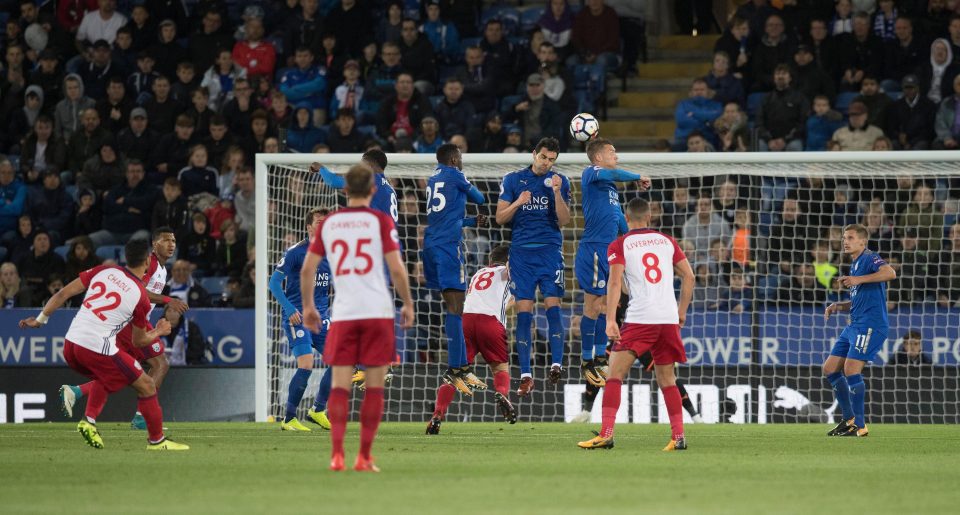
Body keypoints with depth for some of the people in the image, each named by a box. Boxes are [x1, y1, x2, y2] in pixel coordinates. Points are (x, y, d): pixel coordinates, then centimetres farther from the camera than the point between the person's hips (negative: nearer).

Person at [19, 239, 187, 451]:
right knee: (146, 386, 9)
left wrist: (40, 319, 16)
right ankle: (156, 440, 16)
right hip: (98, 349, -6)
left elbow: (63, 294, 5)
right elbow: (138, 341, 10)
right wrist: (158, 332, 30)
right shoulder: (141, 296, -3)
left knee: (104, 377, 34)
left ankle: (89, 419, 15)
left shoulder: (103, 271, 7)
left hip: (70, 344, 6)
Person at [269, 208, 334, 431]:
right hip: (298, 317, -6)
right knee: (306, 364, -18)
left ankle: (318, 411, 16)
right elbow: (274, 282, -8)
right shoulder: (296, 252, -8)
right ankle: (288, 419, -5)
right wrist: (290, 309, -18)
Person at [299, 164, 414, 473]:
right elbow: (396, 268, -6)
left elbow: (308, 268, 7)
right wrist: (408, 304, 6)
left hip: (342, 314, 2)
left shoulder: (328, 223, 7)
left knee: (339, 385, 2)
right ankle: (364, 457, 2)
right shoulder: (380, 221, -1)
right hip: (378, 312, -2)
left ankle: (337, 454, -10)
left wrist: (308, 307, 18)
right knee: (374, 386, 4)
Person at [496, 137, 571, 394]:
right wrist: (518, 203, -12)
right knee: (523, 311, -4)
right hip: (522, 252, 0)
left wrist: (557, 192, -15)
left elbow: (563, 220, -1)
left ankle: (556, 364, -15)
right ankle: (525, 375, -4)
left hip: (550, 250, 0)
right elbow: (500, 218, 6)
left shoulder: (559, 182, 6)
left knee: (553, 306, -13)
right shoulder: (513, 180, 7)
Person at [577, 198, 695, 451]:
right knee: (667, 380, 14)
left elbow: (615, 281, -10)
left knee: (614, 375, -2)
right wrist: (681, 311, 23)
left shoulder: (619, 245, 2)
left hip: (639, 319, -4)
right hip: (669, 319, 4)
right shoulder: (667, 241, 14)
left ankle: (606, 434, -15)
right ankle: (678, 437, 7)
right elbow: (689, 276, 14)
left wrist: (610, 320, -16)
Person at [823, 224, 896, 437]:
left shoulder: (869, 258, -8)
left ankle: (860, 426, -10)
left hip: (870, 324, -10)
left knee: (851, 370, -17)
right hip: (855, 325, 10)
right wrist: (837, 306, 13)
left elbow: (890, 273, -29)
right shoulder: (855, 265, 21)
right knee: (830, 368, 9)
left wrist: (858, 280, -30)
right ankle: (849, 420, 16)